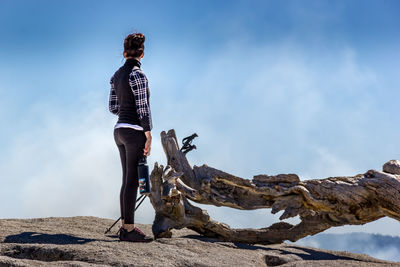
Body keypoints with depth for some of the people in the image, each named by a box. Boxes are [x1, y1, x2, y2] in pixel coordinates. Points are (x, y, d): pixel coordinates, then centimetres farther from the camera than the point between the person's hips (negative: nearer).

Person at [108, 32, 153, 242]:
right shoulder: (137, 75, -14)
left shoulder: (117, 75, 11)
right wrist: (148, 138, -15)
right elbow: (143, 109, -16)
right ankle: (129, 230, -4)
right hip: (135, 131, -8)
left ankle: (125, 226, 15)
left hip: (120, 130, 8)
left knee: (128, 180, 12)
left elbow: (112, 107, 15)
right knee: (132, 181, -6)